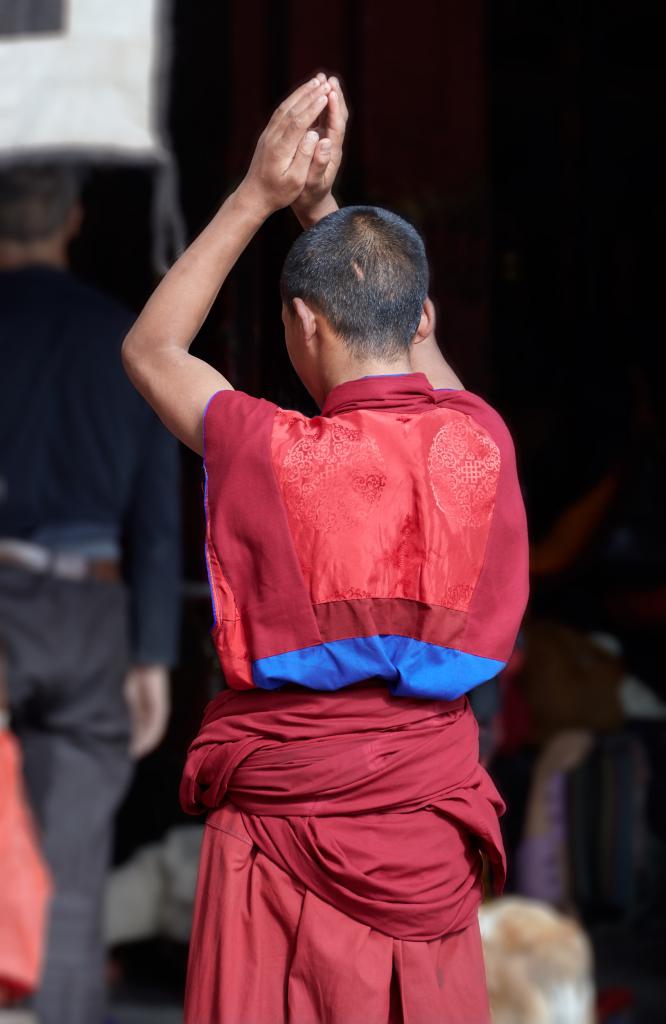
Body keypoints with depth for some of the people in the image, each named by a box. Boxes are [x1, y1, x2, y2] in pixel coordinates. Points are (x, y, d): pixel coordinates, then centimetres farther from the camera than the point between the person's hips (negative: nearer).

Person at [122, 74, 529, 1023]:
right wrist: (323, 206, 22)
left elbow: (150, 348, 7)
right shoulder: (482, 447, -5)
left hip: (284, 846, -3)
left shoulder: (272, 456, -14)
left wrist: (259, 195, 7)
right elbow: (410, 336, 19)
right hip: (431, 859, 3)